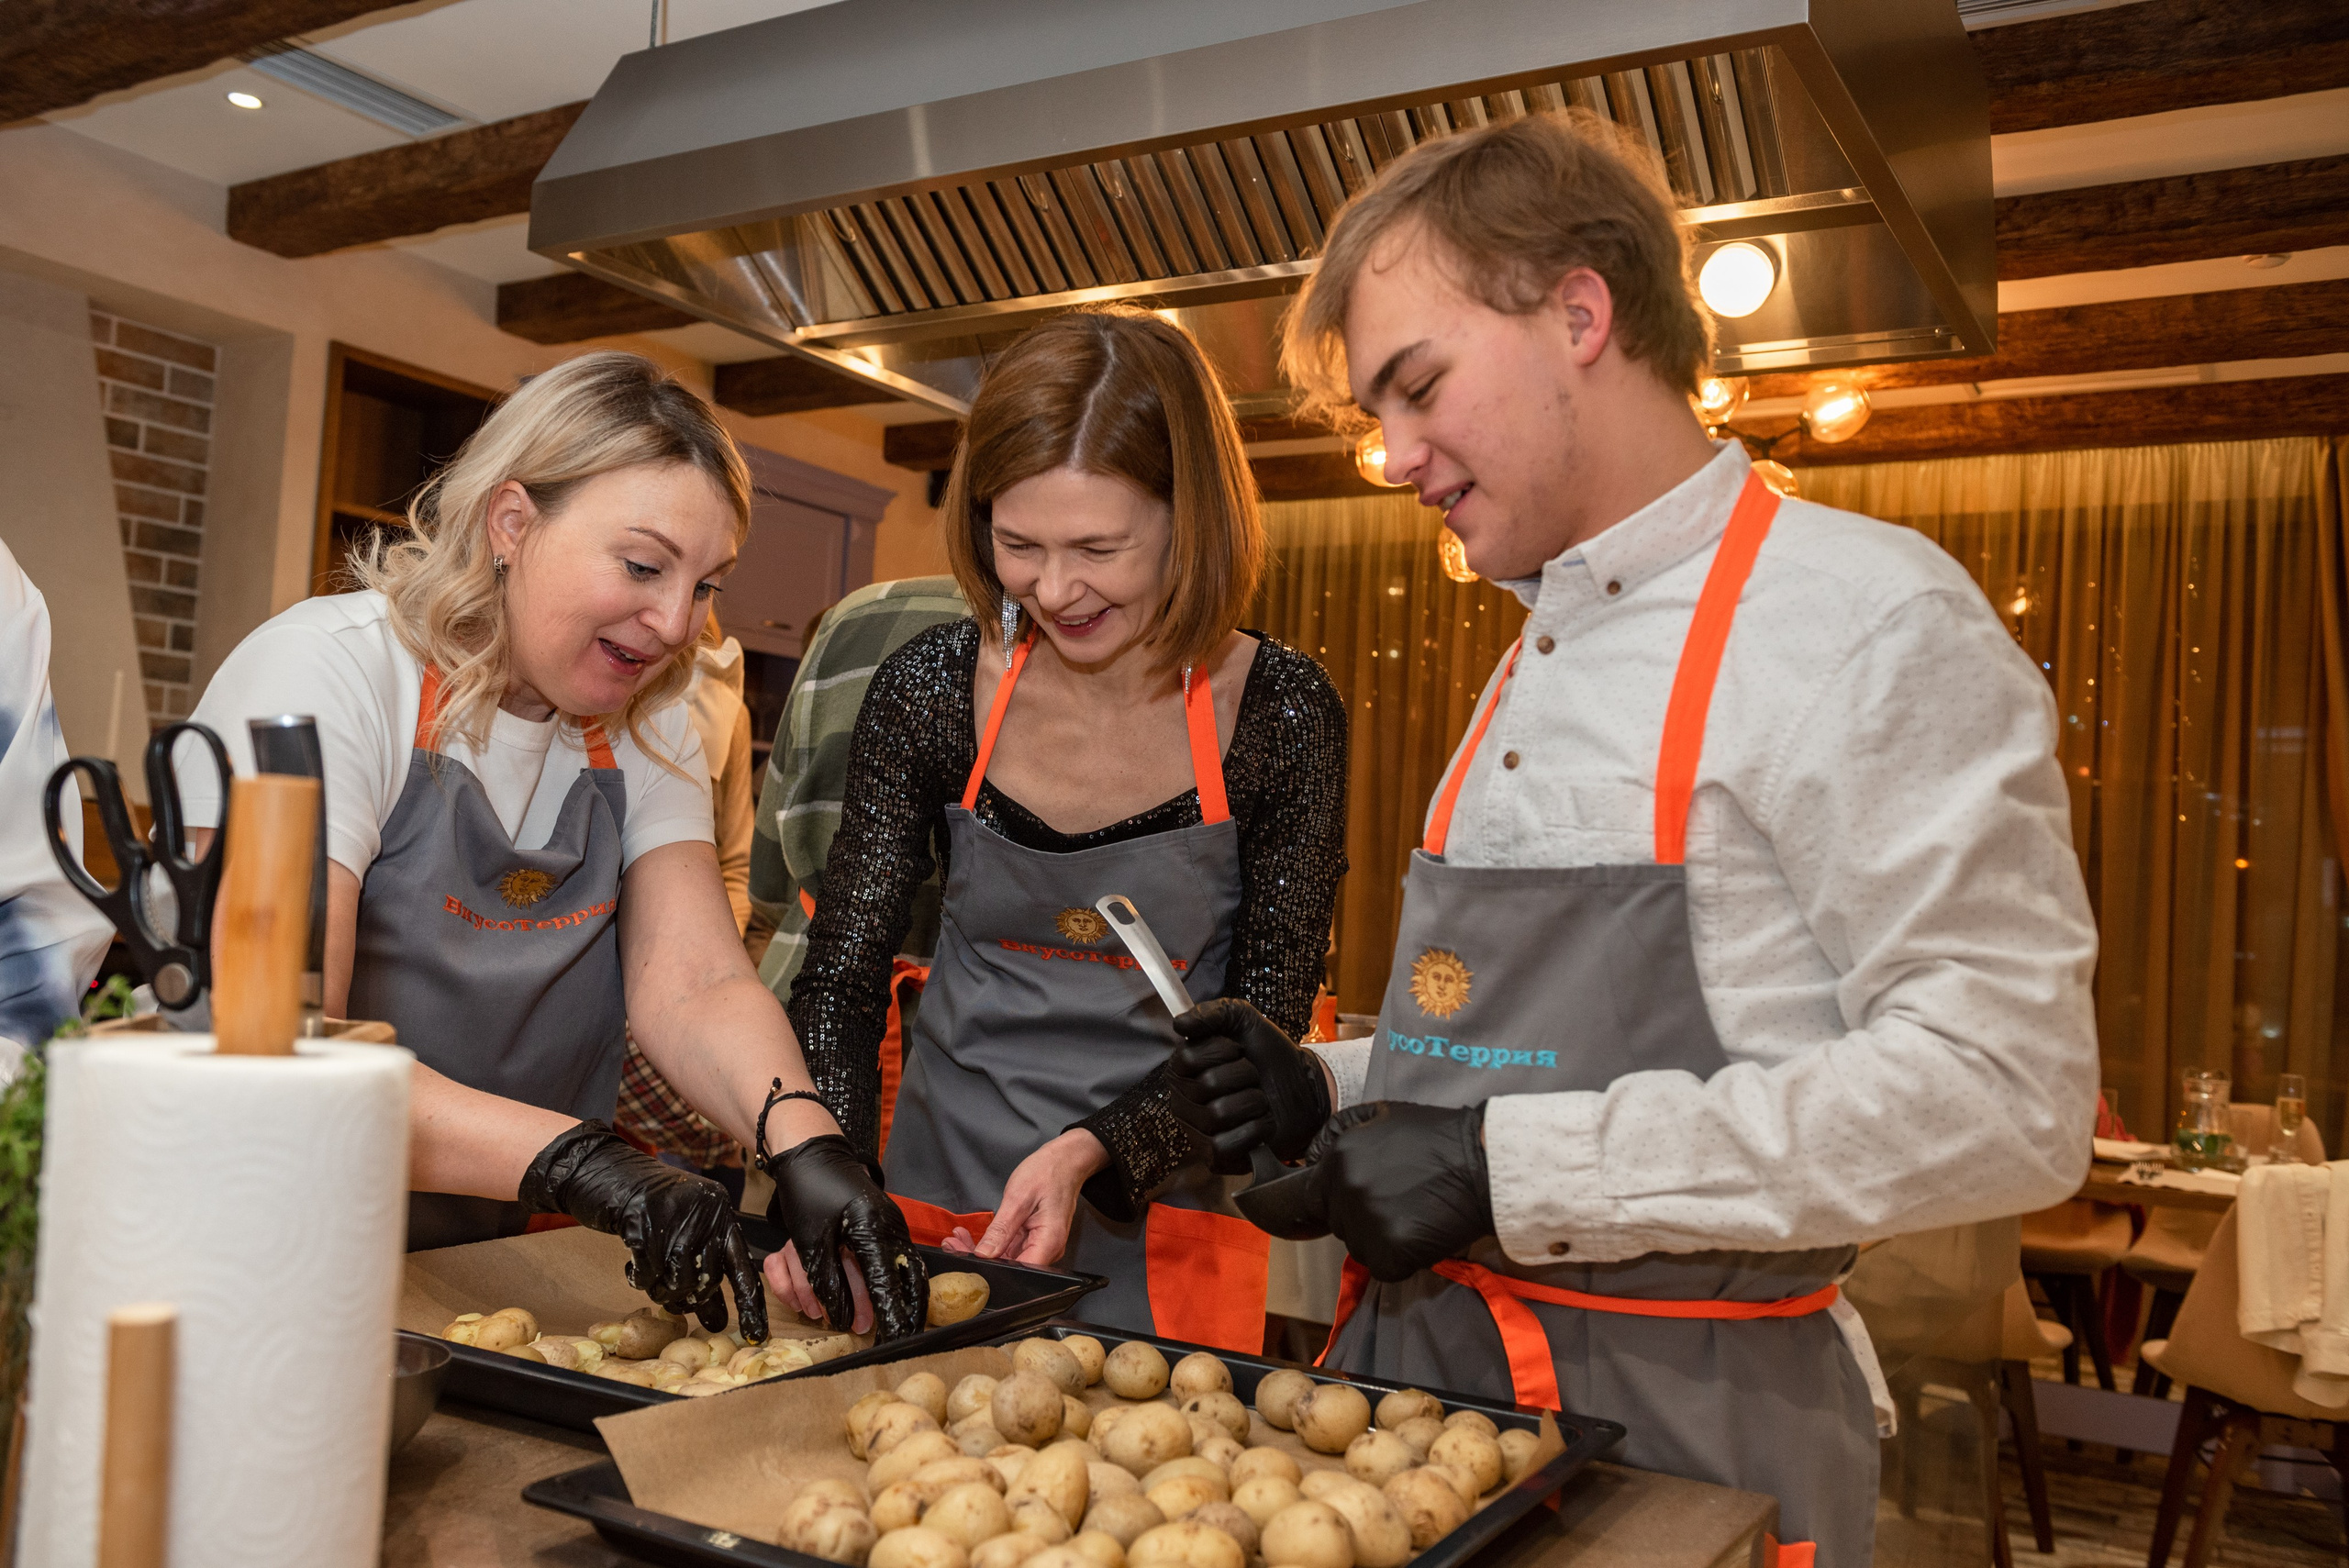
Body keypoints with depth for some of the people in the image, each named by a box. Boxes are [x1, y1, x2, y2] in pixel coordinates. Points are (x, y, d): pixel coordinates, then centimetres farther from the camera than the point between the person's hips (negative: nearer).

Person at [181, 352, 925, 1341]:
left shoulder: (642, 727, 4)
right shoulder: (327, 673, -16)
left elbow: (695, 983, -10)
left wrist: (805, 1145, -30)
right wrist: (576, 1160, -39)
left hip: (486, 1280, 3)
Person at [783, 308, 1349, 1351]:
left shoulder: (1279, 714, -14)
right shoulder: (933, 690, -9)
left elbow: (1264, 1021, -9)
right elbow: (841, 975, -5)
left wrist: (1094, 1149, -23)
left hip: (1162, 1223, -2)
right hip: (940, 1207, 2)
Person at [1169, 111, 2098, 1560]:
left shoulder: (1868, 621, -13)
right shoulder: (1533, 663, 12)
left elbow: (2000, 1094, -21)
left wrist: (1503, 1164, -22)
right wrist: (1331, 1090, 1)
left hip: (1678, 1409, -7)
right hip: (1413, 1359, 7)